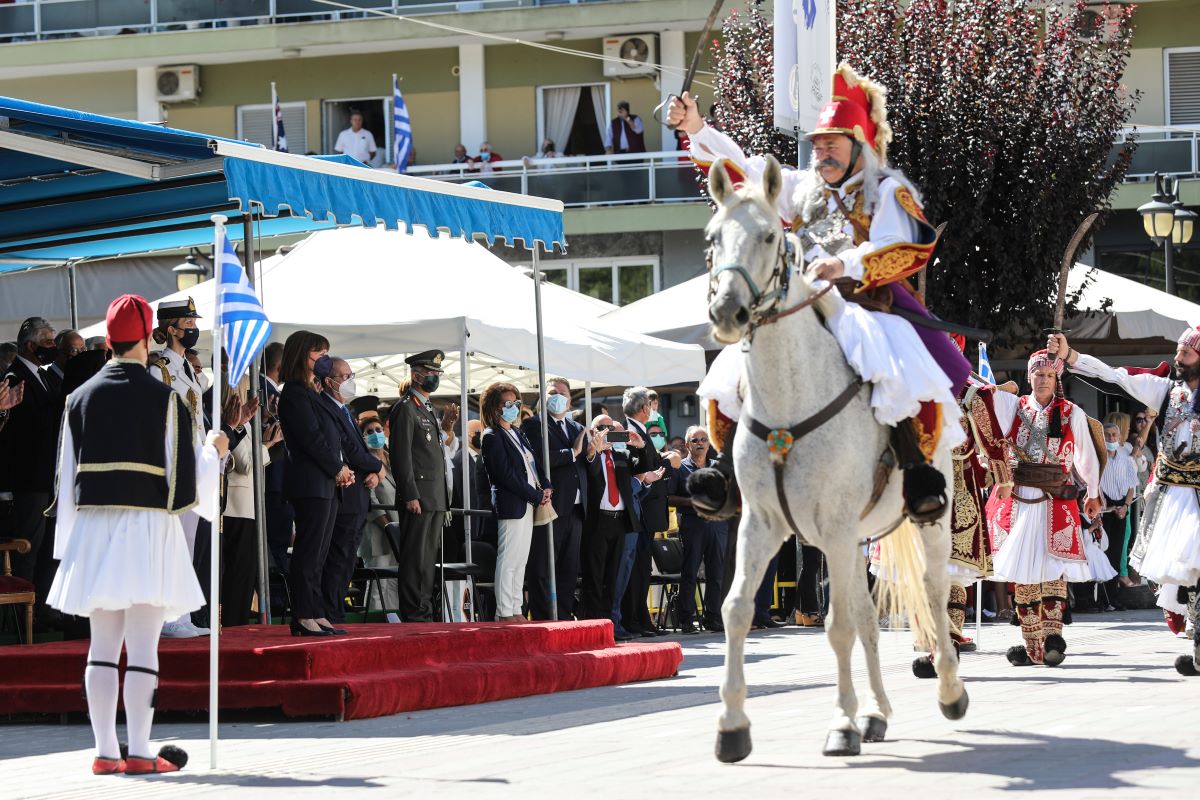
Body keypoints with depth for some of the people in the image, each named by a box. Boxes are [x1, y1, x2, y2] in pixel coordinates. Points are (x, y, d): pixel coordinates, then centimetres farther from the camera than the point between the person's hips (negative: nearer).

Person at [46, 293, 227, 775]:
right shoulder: (164, 399, -7)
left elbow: (67, 476, 8)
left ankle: (105, 751, 7)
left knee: (102, 646, 8)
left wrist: (70, 542, 15)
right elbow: (185, 474, -6)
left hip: (92, 526, 4)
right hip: (148, 528, -4)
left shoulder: (81, 398, 5)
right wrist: (214, 449, 16)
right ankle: (139, 752, -6)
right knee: (143, 646, -3)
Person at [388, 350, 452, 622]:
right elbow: (401, 455, -15)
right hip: (419, 497, -9)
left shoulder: (428, 410, 22)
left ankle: (426, 611, 13)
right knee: (416, 558, -8)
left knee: (429, 558, 10)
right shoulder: (405, 408, -8)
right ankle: (414, 615, -8)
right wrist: (410, 496, -20)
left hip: (436, 497, 9)